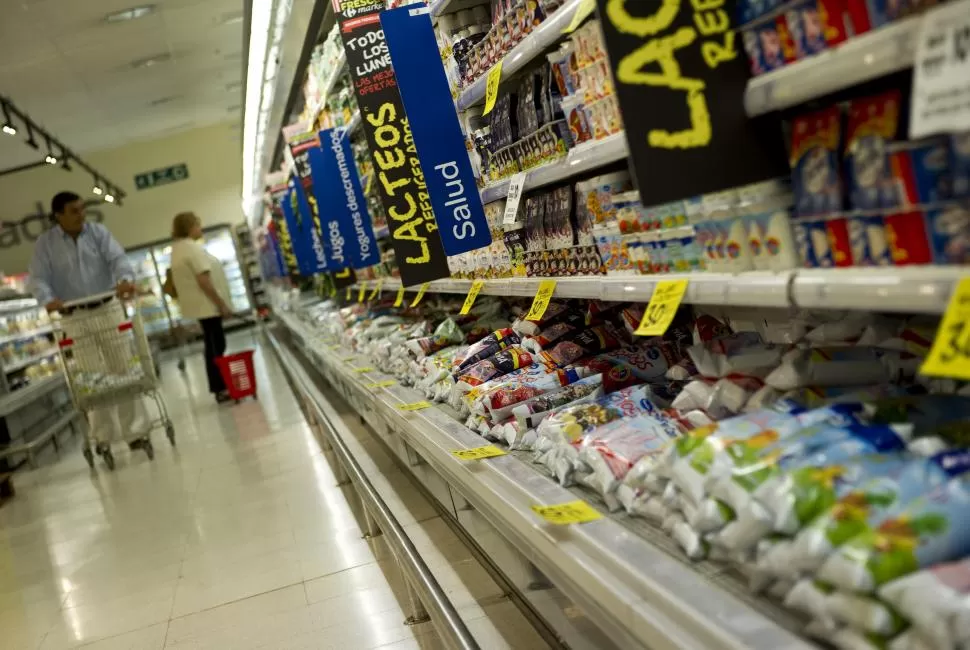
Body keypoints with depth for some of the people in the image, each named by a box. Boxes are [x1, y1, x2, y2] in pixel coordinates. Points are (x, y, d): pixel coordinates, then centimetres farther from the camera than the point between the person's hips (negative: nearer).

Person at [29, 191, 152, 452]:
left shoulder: (98, 232, 2)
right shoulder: (45, 243, 1)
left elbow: (117, 257, -11)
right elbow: (38, 279, -5)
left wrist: (125, 279, -34)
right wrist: (48, 299, -27)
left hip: (108, 309, 1)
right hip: (74, 317, -1)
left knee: (123, 368, 0)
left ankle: (135, 430, 4)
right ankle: (101, 434, 12)